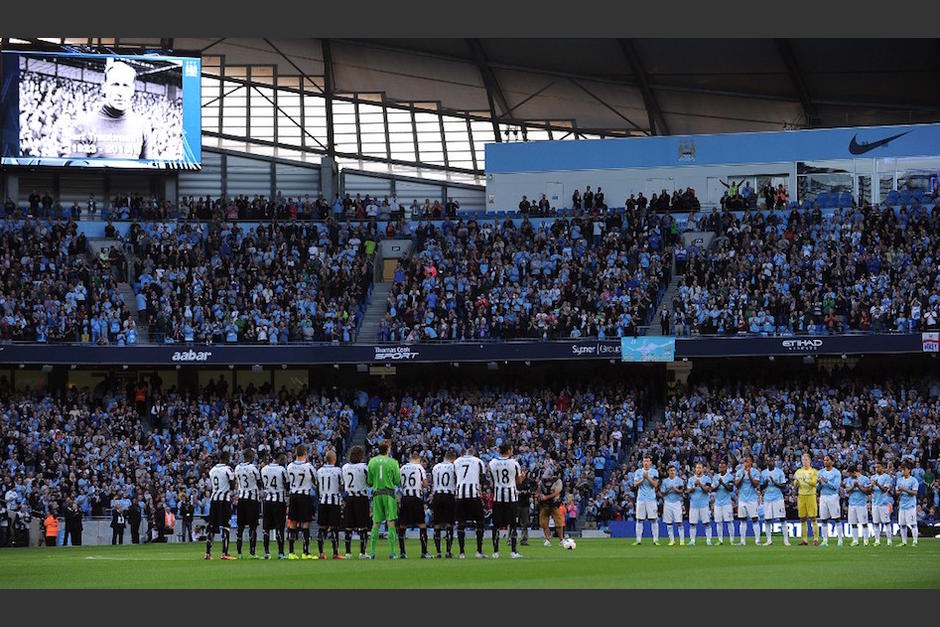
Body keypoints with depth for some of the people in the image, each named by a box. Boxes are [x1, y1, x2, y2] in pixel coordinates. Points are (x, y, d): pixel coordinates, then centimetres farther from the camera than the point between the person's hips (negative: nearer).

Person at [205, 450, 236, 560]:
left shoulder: (212, 470, 12)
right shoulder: (228, 469, -8)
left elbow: (210, 486, 14)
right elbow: (232, 485, -10)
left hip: (213, 498, 6)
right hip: (224, 499, -6)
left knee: (211, 525, 9)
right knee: (225, 526, -3)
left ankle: (208, 553, 9)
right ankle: (225, 552, -8)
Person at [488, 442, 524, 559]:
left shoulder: (492, 463, 0)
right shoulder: (514, 463, -5)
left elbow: (491, 480, 9)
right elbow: (519, 481, 7)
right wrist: (522, 475, 28)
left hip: (498, 496, 1)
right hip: (511, 496, -1)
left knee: (496, 524, 6)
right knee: (511, 524, 3)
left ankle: (495, 551, 4)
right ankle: (513, 551, 0)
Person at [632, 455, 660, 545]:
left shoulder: (654, 472, 5)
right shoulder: (638, 472, 10)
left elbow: (655, 485, -4)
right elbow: (635, 484, 1)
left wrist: (648, 477, -14)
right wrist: (643, 479, -12)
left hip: (651, 498, -2)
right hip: (641, 498, 2)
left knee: (654, 519, -5)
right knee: (639, 520, 1)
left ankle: (655, 540, -2)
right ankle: (638, 540, 5)